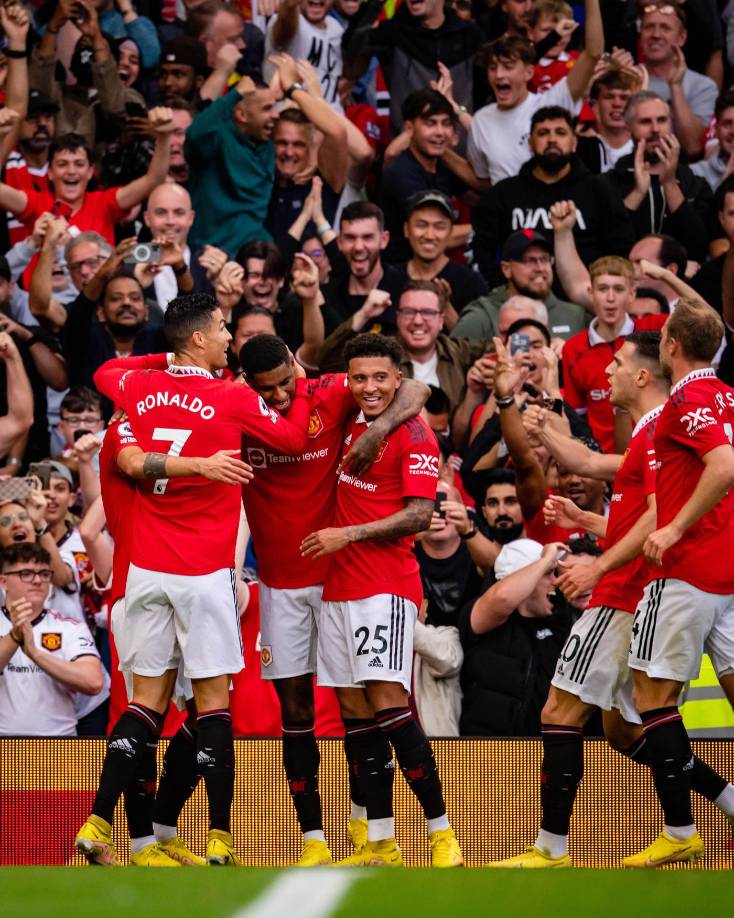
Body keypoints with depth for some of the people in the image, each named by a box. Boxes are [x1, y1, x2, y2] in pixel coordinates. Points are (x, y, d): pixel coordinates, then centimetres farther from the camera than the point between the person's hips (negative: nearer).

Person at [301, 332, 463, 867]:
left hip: (386, 586, -7)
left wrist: (350, 534, -15)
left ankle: (442, 832, -11)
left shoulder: (414, 436, -6)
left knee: (388, 703, -16)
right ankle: (380, 844, 7)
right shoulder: (351, 427, 14)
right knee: (355, 714, 4)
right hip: (339, 587, 7)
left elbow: (420, 514, -14)